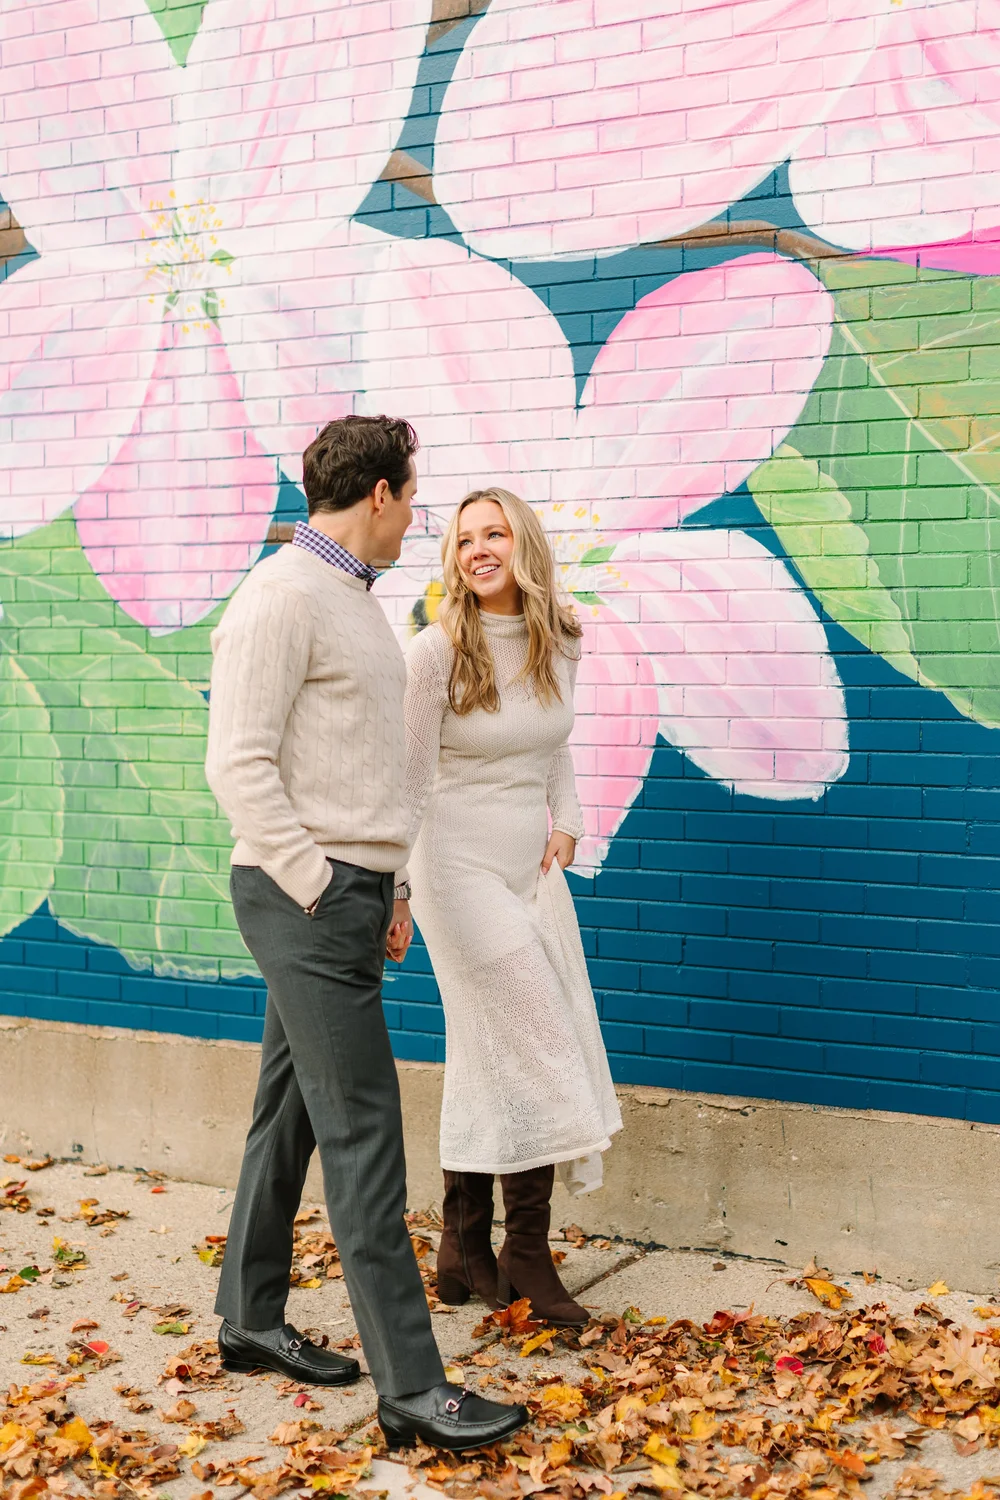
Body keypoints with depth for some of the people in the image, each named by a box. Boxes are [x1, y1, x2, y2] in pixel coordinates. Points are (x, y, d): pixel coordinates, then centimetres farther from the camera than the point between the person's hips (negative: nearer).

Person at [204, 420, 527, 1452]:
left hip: (347, 891, 10)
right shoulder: (281, 598, -13)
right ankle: (410, 1386, -3)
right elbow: (238, 765, -18)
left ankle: (250, 1320, 28)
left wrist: (385, 885, 17)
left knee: (291, 1113, 16)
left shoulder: (353, 598, 17)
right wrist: (319, 887, -17)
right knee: (362, 1133, -8)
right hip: (303, 898, -10)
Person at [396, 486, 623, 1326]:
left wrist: (566, 823, 6)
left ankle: (466, 1254, 20)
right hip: (461, 868, -6)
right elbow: (415, 783, -10)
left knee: (489, 1063, 10)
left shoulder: (560, 643, 3)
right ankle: (526, 1256, 8)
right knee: (537, 1049, -6)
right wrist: (425, 899, -11)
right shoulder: (436, 651, -13)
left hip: (534, 869, 6)